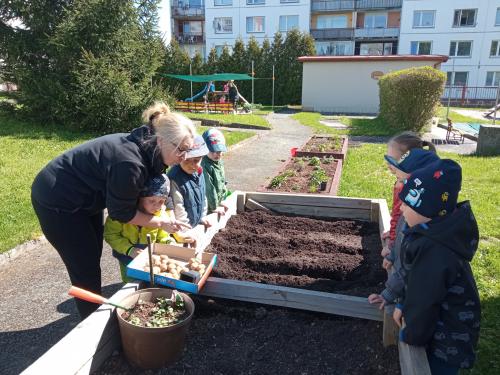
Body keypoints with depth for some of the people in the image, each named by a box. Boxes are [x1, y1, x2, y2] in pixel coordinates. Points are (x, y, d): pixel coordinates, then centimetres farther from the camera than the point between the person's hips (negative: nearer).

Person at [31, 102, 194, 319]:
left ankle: (95, 314, 37)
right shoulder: (130, 163, -35)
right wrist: (161, 222, -15)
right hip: (58, 202, -9)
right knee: (85, 268, 2)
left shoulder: (145, 149, -8)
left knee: (93, 258, 19)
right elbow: (121, 212, -22)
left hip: (85, 195, 9)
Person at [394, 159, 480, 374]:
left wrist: (410, 335, -10)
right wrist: (403, 305, 6)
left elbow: (424, 302, -26)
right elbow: (418, 283, 5)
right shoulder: (442, 232, -7)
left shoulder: (431, 251, -37)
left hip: (446, 344, -8)